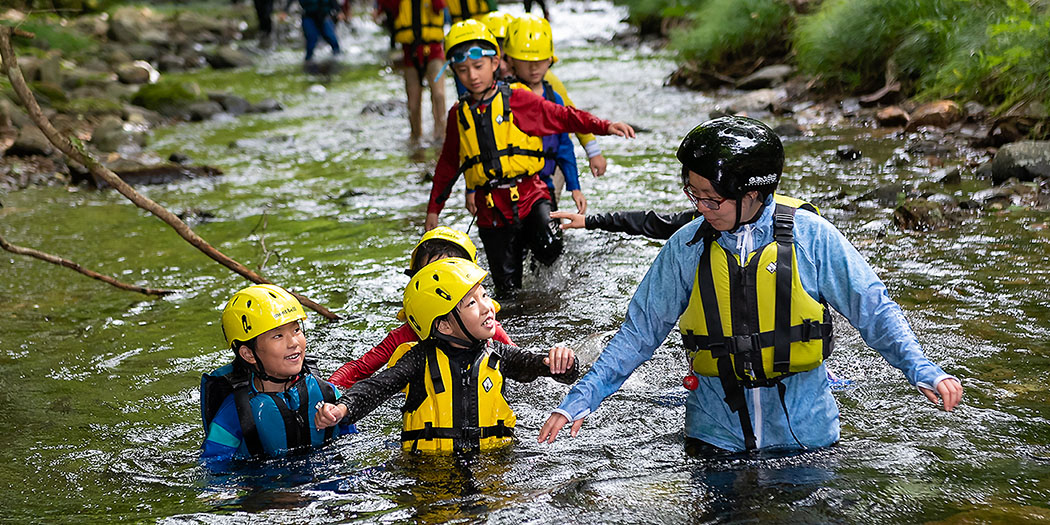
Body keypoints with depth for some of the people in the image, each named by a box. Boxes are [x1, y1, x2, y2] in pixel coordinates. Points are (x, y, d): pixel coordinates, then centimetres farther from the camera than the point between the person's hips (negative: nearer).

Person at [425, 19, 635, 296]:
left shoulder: (517, 99, 1)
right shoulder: (459, 115, 9)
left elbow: (563, 117, 0)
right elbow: (448, 166, 19)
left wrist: (605, 126, -11)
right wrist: (434, 208, 18)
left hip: (529, 194, -2)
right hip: (491, 209, 2)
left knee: (548, 247, -28)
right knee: (508, 290, -1)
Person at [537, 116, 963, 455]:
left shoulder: (810, 236, -9)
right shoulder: (686, 247, -5)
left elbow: (873, 310, -5)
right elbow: (640, 331, 1)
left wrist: (923, 371, -17)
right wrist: (582, 398, -6)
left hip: (804, 430, -1)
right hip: (717, 436, 1)